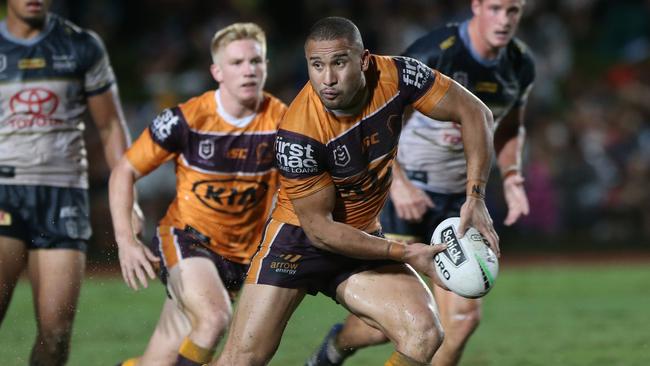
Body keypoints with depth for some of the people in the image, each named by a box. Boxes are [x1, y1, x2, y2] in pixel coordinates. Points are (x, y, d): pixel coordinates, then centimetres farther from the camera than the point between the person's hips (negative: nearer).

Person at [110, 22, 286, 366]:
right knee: (215, 316, -32)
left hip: (239, 254, 3)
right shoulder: (186, 118, -14)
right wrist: (125, 240, -16)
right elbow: (124, 171, -5)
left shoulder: (281, 120, -9)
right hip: (187, 236, -3)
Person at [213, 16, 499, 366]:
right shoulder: (298, 133, -27)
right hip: (299, 239, -4)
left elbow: (473, 112, -6)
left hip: (363, 239, 4)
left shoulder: (394, 75, -17)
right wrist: (405, 253, -22)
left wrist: (475, 197, -15)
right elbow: (318, 227, -21)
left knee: (425, 336, -18)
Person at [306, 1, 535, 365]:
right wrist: (398, 182, -27)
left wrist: (512, 176, 2)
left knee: (464, 317, -7)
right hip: (405, 194, -6)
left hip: (458, 199, 6)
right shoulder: (435, 54, -21)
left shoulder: (521, 65, 0)